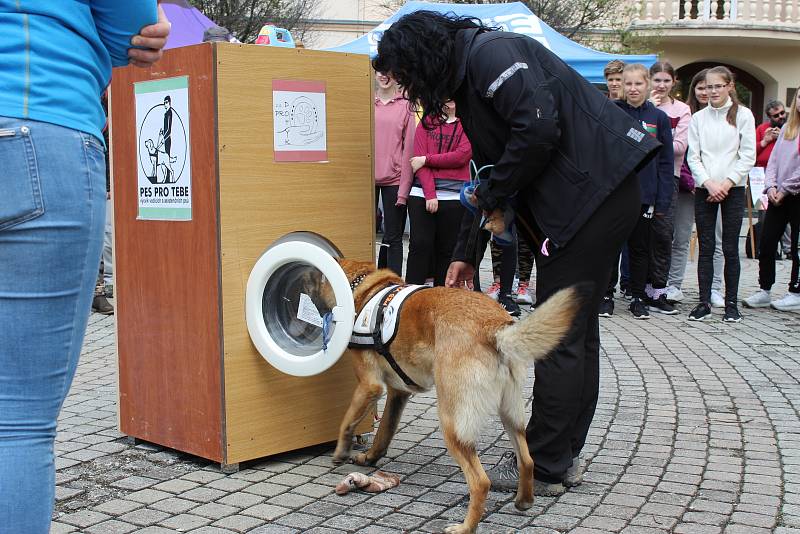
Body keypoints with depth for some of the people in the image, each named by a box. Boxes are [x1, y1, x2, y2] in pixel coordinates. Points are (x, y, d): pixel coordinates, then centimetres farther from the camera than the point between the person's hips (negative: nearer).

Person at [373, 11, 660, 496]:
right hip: (598, 197, 11)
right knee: (579, 332, 13)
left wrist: (493, 193, -9)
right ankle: (565, 456, 23)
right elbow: (489, 178, 22)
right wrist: (466, 254, 19)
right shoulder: (469, 80, 19)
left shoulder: (490, 51, -11)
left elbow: (539, 128, -23)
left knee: (560, 337, -5)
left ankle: (544, 468, 4)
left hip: (593, 190, -11)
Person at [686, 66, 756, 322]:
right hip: (704, 190, 2)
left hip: (733, 189, -2)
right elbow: (693, 157, 3)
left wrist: (727, 183, -11)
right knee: (705, 248, 2)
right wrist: (709, 183, -10)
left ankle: (731, 303, 8)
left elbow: (748, 156, -2)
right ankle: (704, 303, 6)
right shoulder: (698, 118, 7)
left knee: (730, 248, 1)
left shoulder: (743, 115, 2)